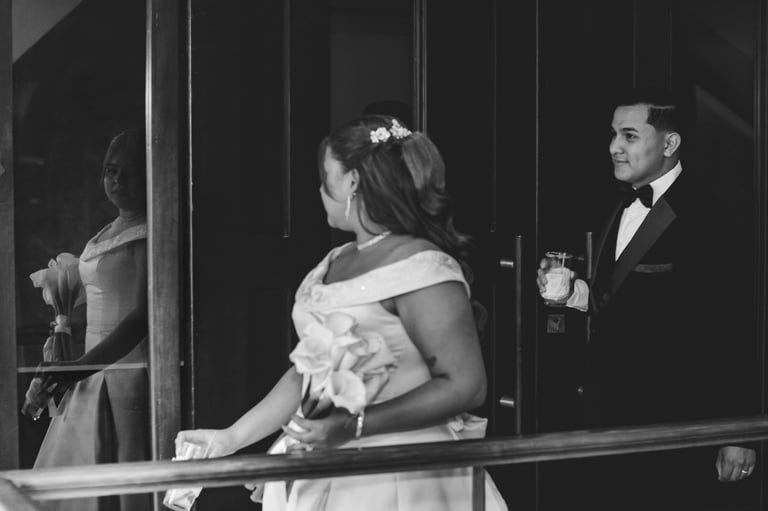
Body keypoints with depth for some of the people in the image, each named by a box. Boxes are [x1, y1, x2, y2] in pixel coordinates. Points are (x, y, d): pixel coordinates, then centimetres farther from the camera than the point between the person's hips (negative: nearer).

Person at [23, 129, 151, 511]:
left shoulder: (148, 233, -11)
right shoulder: (106, 233, 15)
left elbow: (144, 313, -21)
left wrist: (84, 364, -30)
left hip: (131, 377, -9)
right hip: (95, 375, 9)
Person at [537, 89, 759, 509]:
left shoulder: (705, 218, -16)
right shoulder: (621, 207, 10)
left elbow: (731, 332, -16)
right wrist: (575, 294, -2)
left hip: (673, 423, -8)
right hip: (610, 414, 8)